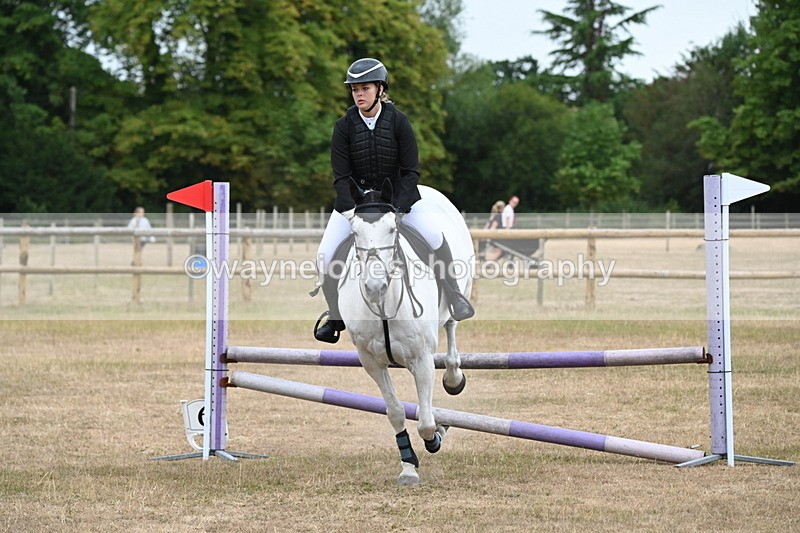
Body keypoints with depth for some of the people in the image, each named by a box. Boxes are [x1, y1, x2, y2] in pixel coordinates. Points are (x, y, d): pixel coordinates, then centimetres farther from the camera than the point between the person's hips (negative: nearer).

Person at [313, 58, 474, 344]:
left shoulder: (398, 121, -13)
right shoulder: (344, 126, -11)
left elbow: (411, 172, -12)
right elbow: (341, 177, -11)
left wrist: (395, 209, -23)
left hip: (397, 193, -1)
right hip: (353, 198, 1)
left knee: (434, 237, -22)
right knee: (325, 255, -13)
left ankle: (454, 295, -2)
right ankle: (336, 317, 7)